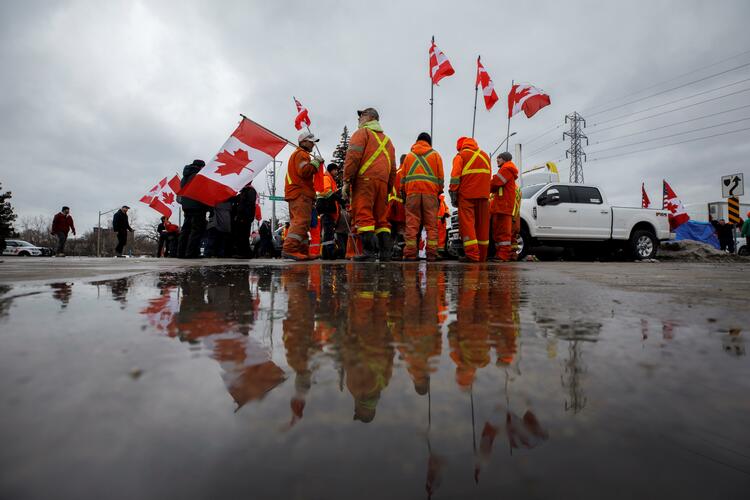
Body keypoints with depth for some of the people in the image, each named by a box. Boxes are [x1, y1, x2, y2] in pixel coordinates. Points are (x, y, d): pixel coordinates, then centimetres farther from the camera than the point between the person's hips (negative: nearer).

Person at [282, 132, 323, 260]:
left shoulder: (296, 154, 31)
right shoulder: (302, 154, -3)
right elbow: (304, 171, -18)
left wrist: (315, 163, 17)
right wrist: (316, 162, -8)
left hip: (295, 193, 11)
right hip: (301, 193, -11)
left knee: (300, 222, 9)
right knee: (301, 221, -21)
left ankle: (303, 252, 10)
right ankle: (289, 249, -31)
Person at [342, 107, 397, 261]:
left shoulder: (362, 132, 7)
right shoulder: (387, 139, 28)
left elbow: (353, 156, -8)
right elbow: (393, 168, 23)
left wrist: (346, 181, -9)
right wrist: (388, 189, 22)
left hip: (364, 180, -7)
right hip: (382, 181, 7)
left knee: (364, 215, -10)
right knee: (381, 218, 8)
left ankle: (369, 251, -17)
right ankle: (386, 252, 4)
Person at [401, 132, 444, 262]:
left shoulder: (409, 155, 17)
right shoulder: (435, 155, 13)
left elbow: (403, 177, 15)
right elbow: (441, 177, 9)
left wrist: (404, 192, 18)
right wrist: (439, 192, 15)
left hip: (412, 192, 1)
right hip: (430, 193, -1)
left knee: (411, 224, -1)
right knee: (431, 224, 1)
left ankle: (410, 253, -6)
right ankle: (431, 254, -3)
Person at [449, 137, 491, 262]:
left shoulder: (461, 156, 4)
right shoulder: (485, 155, 21)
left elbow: (455, 176, -5)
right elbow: (489, 175, 19)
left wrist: (453, 194, -3)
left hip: (466, 195, -5)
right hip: (483, 195, 5)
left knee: (467, 223, -7)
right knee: (482, 224, 8)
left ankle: (472, 255, -17)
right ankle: (482, 255, 12)